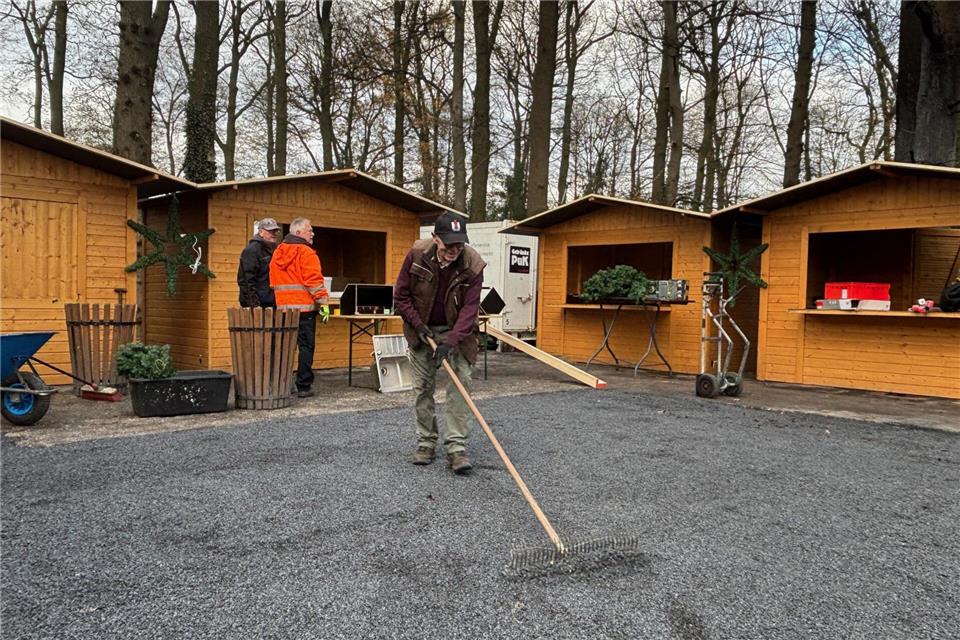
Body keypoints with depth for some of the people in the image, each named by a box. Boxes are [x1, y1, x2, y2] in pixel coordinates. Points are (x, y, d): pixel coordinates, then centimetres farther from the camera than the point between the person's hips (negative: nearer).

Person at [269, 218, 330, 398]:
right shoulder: (306, 253, -7)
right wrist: (323, 303, -12)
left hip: (283, 307, 7)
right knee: (306, 346, -3)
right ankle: (304, 386, -4)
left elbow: (274, 282, 18)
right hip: (304, 307, -7)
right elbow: (314, 281, -14)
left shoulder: (277, 252, 15)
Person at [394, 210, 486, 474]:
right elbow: (401, 296, -8)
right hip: (422, 328, 1)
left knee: (460, 383, -10)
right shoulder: (417, 255, -20)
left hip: (456, 330, -1)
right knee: (423, 387, 5)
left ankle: (456, 447, -6)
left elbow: (469, 309, -25)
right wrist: (417, 324, -16)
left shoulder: (472, 265, -23)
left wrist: (451, 342, -34)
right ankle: (426, 443, 17)